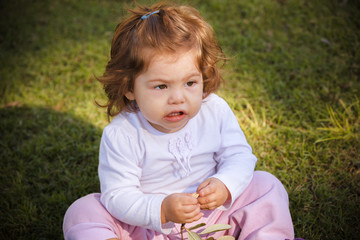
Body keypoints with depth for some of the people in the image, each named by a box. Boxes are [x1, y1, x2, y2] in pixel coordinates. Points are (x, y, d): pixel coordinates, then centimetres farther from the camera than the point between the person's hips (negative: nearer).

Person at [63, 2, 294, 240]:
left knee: (266, 185, -8)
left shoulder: (215, 111, -13)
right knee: (82, 212, -19)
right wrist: (161, 210, -38)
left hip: (213, 212, 3)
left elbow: (239, 155, -5)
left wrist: (224, 185, -27)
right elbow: (118, 196, -22)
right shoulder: (121, 135, -23)